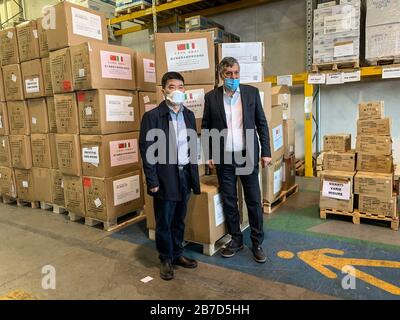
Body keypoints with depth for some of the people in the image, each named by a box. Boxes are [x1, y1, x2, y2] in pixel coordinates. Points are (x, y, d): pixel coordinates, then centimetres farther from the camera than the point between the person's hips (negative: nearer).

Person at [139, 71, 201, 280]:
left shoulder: (189, 115, 9)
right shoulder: (152, 116, -9)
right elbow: (146, 150, -10)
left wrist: (194, 175, 10)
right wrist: (152, 181, -13)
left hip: (185, 175, 5)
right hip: (165, 177, -5)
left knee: (179, 221, 17)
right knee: (164, 223, 8)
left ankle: (178, 255, 34)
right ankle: (166, 260, 26)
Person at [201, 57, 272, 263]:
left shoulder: (252, 92, 1)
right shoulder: (211, 97, 1)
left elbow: (261, 123, 3)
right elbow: (206, 128, 5)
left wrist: (266, 151, 0)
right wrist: (209, 155, 0)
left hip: (248, 155, 0)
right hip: (224, 158, 1)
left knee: (254, 200, 5)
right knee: (228, 201, 9)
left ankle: (257, 242, 21)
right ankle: (236, 239, 27)